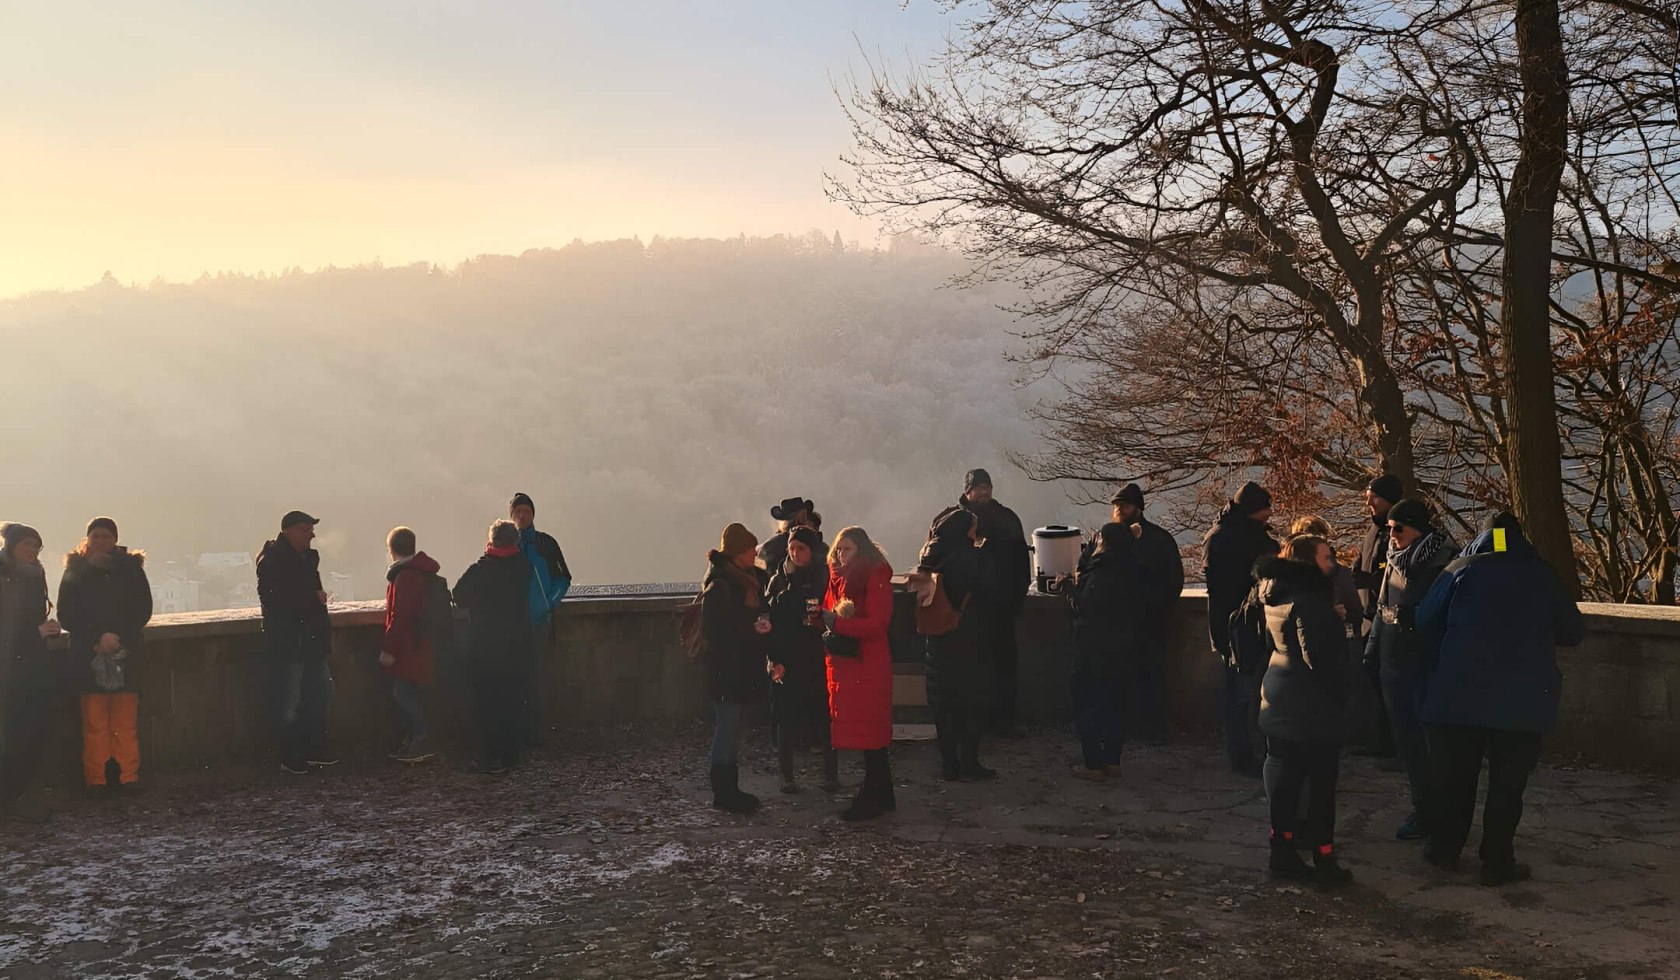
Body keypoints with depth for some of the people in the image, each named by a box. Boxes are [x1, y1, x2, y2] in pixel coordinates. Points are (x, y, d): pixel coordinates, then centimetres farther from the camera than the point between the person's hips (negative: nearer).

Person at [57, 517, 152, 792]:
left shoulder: (131, 568, 8)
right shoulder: (75, 571, 8)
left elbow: (143, 609, 3)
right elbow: (66, 614, 2)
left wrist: (119, 637, -11)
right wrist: (97, 638, -11)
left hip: (126, 655, 0)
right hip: (89, 656, 0)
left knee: (126, 722, -2)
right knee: (95, 723, -3)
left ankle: (129, 777, 2)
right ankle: (95, 780, 2)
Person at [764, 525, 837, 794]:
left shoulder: (826, 578, 2)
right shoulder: (779, 580, 5)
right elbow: (770, 621, 1)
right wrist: (775, 659, -6)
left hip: (820, 660, -1)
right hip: (787, 661, 1)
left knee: (825, 716, 2)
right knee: (786, 718, 4)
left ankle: (831, 774, 13)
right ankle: (787, 775, 14)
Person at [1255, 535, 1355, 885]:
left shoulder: (1280, 595, 10)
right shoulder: (1308, 600, -19)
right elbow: (1319, 658, -23)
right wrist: (1336, 695, -12)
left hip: (1280, 703, 9)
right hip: (1313, 708, -9)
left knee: (1284, 779, 11)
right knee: (1321, 784, 1)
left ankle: (1283, 852, 16)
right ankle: (1323, 858, 7)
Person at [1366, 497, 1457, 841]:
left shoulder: (1445, 561, -12)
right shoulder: (1396, 560, 10)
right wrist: (1371, 653, 17)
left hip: (1428, 663, -7)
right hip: (1394, 662, 7)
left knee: (1427, 738, -1)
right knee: (1405, 737, 12)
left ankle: (1426, 814, 10)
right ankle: (1423, 807, 24)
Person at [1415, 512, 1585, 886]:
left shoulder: (1462, 570, 2)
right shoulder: (1541, 575, 4)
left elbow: (1425, 620, -1)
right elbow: (1573, 631, 10)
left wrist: (1439, 665, 12)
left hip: (1459, 693, 0)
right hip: (1523, 699, 0)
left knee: (1455, 775, 13)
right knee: (1508, 782, 6)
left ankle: (1445, 849, 20)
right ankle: (1497, 863, 9)